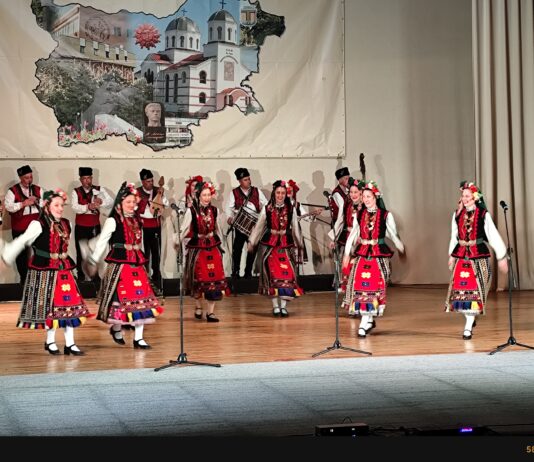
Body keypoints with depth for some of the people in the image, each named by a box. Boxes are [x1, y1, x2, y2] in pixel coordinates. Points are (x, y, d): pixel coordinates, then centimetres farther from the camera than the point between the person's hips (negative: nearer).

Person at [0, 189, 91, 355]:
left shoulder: (65, 224, 10)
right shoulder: (38, 224, -11)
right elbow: (22, 241, -16)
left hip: (63, 270, 6)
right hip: (44, 272, -6)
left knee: (70, 305, 3)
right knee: (49, 306, 1)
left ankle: (70, 343, 9)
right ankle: (50, 341, 17)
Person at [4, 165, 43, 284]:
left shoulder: (38, 190, 8)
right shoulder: (13, 191, -4)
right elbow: (8, 206, -15)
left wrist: (36, 201, -16)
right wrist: (23, 204, -25)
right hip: (19, 228, -2)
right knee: (21, 253, 7)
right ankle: (24, 278, 19)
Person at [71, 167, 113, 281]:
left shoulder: (99, 190, 1)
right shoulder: (76, 192, -3)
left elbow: (111, 203, -7)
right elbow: (75, 207, -19)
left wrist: (101, 201, -29)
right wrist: (87, 207, -36)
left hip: (95, 226, 1)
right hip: (81, 227, -1)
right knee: (81, 252, 6)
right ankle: (80, 277, 16)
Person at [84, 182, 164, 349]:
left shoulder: (137, 220, 13)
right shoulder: (113, 221, -7)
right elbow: (101, 242, -11)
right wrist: (93, 261, -15)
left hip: (137, 265, 7)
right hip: (119, 265, -6)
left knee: (141, 299, 1)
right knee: (120, 299, -2)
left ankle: (138, 338, 5)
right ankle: (116, 329, 24)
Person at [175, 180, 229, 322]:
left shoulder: (214, 210, 5)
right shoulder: (192, 211, -8)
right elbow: (184, 229, -6)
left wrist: (219, 242, 22)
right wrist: (177, 242, -7)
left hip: (213, 247, 3)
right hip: (197, 248, -3)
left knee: (214, 278, -2)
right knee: (199, 279, 5)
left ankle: (210, 312, 3)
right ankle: (198, 307, 27)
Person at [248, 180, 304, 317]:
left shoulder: (291, 209, 3)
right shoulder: (267, 209, 1)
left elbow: (295, 228, 13)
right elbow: (259, 226, 8)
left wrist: (299, 243, 21)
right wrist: (251, 242, 9)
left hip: (286, 245, 1)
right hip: (269, 244, -1)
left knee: (287, 275, -6)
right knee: (272, 275, -1)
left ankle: (283, 306, -1)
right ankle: (275, 306, 5)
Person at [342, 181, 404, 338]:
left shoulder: (386, 215, -1)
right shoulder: (359, 215, 8)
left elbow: (393, 235, 9)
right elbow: (353, 235, 13)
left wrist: (402, 250, 14)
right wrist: (347, 253, 11)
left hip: (379, 254, -3)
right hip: (361, 254, 3)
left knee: (373, 287, -6)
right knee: (360, 286, -1)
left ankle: (365, 323, -4)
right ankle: (369, 320, 12)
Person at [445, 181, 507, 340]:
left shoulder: (483, 214, -6)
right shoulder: (457, 215, 6)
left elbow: (494, 236, -4)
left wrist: (501, 258, -3)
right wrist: (452, 256, 17)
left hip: (479, 256, -4)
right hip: (461, 256, 4)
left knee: (474, 290, -3)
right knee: (460, 288, 3)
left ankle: (468, 327, 0)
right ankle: (470, 319, 25)